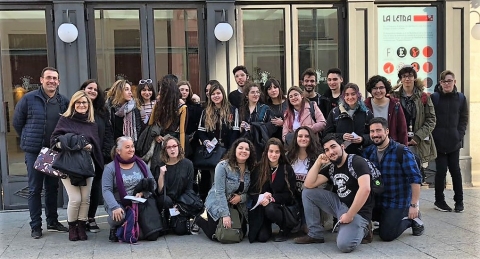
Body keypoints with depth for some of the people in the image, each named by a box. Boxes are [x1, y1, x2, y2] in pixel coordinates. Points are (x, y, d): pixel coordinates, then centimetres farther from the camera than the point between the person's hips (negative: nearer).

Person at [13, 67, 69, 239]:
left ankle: (52, 222, 24)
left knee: (52, 188, 13)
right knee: (35, 189, 4)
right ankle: (35, 226, 11)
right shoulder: (28, 99, -4)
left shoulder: (64, 102, 3)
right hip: (34, 152, -3)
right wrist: (29, 140, 6)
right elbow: (17, 123, 4)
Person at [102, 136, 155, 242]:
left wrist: (142, 192, -13)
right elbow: (106, 190, -9)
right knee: (118, 217, -35)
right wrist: (115, 207, -25)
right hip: (118, 203, -3)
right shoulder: (110, 168, 0)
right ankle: (114, 229, 5)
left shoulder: (141, 164, 11)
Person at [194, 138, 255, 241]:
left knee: (241, 234, 6)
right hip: (217, 205, -5)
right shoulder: (223, 166, -20)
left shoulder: (251, 169, -5)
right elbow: (220, 192, -23)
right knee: (216, 236, -9)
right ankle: (197, 219, 21)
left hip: (237, 207, 5)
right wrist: (225, 215, -28)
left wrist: (241, 197, -21)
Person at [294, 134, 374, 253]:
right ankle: (315, 234, 5)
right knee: (307, 192, -2)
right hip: (340, 205, 7)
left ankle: (362, 229, 3)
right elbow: (309, 185, 1)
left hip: (358, 211, -7)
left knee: (344, 245, -32)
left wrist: (349, 215, -25)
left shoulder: (356, 162, -14)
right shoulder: (331, 168, 8)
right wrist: (318, 162, -5)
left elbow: (365, 189, -27)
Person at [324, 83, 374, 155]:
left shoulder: (366, 113, 7)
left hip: (361, 153, 0)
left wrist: (363, 139, -13)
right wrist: (341, 136, -13)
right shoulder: (334, 113, 7)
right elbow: (327, 134, 4)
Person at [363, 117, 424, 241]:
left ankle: (411, 219, 16)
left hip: (397, 202, -5)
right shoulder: (368, 151, 0)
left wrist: (414, 205, -18)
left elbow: (415, 179, -17)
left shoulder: (402, 152, -16)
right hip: (376, 201, 6)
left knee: (386, 235, -9)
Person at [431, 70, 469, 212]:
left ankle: (459, 201, 15)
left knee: (455, 171, 5)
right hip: (438, 142, -2)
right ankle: (439, 200, 12)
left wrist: (460, 135, -4)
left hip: (454, 142, 2)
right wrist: (434, 136, -9)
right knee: (441, 171, -1)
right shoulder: (434, 97, -1)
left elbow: (464, 119, 8)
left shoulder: (461, 98, 6)